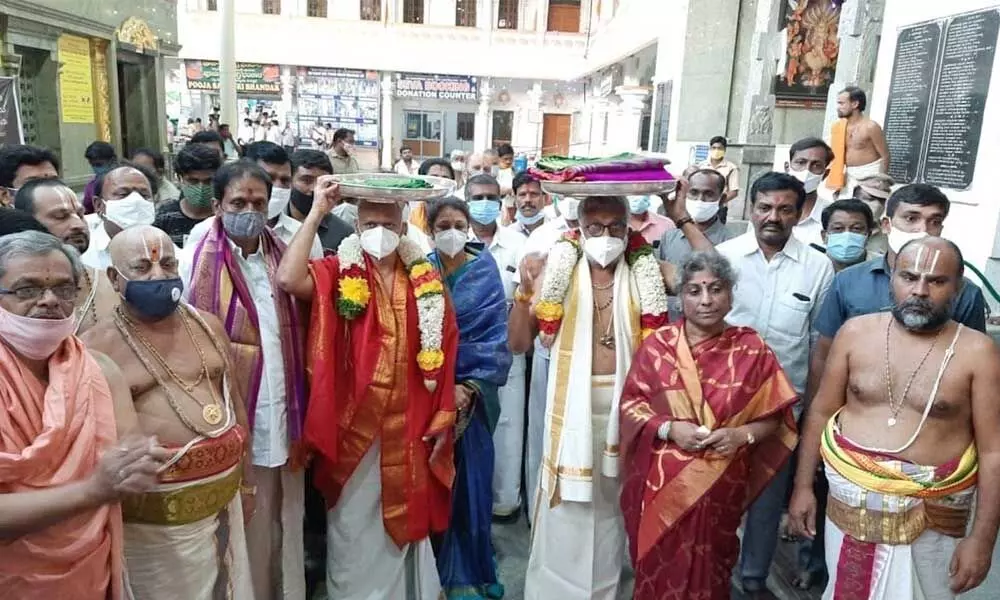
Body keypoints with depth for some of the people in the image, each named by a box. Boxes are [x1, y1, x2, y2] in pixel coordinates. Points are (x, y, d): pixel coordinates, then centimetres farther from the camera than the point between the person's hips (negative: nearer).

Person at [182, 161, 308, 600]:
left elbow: (299, 335, 9)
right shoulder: (196, 264, -7)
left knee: (284, 522, 17)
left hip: (284, 416, 4)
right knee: (241, 528, 10)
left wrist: (305, 405, 4)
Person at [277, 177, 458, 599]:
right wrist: (316, 214, -21)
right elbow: (289, 279, -25)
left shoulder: (427, 280, 2)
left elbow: (444, 353, 3)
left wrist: (442, 420, 1)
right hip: (355, 426, -2)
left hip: (409, 426, 2)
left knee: (406, 520, 18)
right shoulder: (340, 272, -4)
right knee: (355, 526, 12)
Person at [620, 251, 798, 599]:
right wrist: (669, 428, -16)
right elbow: (631, 404, -1)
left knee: (707, 571, 16)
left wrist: (742, 434, -17)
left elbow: (775, 418, 1)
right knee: (660, 571, 12)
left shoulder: (752, 349, -4)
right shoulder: (657, 345, -5)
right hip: (662, 485, 0)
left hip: (720, 487, 1)